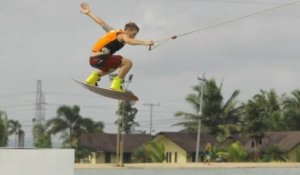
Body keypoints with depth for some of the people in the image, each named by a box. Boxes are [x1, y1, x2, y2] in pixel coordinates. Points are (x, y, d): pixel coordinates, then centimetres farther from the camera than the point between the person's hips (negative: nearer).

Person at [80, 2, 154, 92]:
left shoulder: (114, 32, 22)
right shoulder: (123, 35, -2)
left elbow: (101, 23, 28)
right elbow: (129, 41, -26)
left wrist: (89, 13, 38)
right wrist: (145, 42, -37)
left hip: (93, 59, 10)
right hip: (100, 58, -10)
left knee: (113, 67, 39)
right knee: (128, 63, -16)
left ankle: (93, 77, 29)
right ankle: (116, 85, -18)